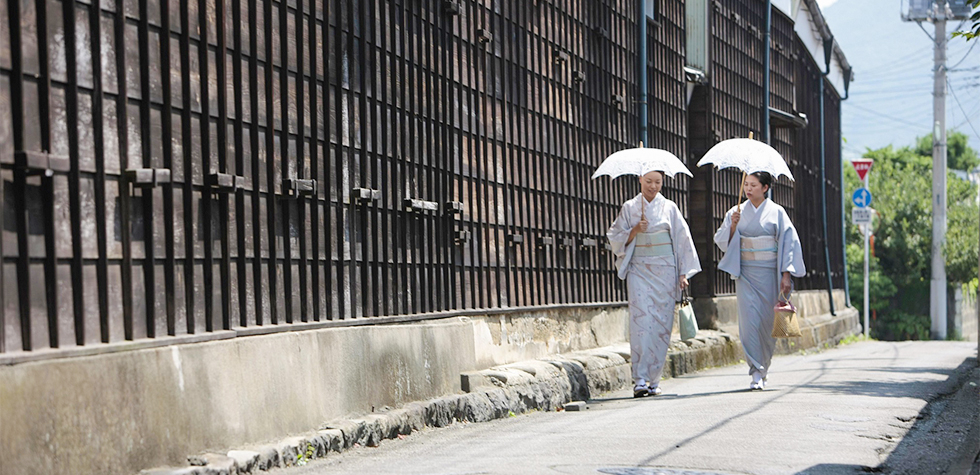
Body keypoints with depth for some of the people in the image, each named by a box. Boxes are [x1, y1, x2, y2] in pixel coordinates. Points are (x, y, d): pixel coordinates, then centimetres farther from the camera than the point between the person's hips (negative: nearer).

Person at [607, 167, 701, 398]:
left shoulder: (669, 208, 8)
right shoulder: (629, 208, 7)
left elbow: (682, 239, 8)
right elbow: (616, 240, 7)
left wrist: (683, 273, 2)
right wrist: (635, 230, -12)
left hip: (665, 271, 1)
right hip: (639, 270, -1)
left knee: (662, 323, -1)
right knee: (641, 320, -13)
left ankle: (654, 379, 7)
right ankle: (640, 379, -15)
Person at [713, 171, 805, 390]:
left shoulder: (776, 212, 1)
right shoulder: (736, 212, 7)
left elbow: (789, 243, -2)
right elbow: (723, 242, 6)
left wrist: (786, 274, -9)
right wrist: (733, 226, -12)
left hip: (768, 272, -1)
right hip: (745, 272, 1)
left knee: (767, 320, 3)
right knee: (749, 319, -10)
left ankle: (763, 367, 22)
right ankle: (756, 372, -8)